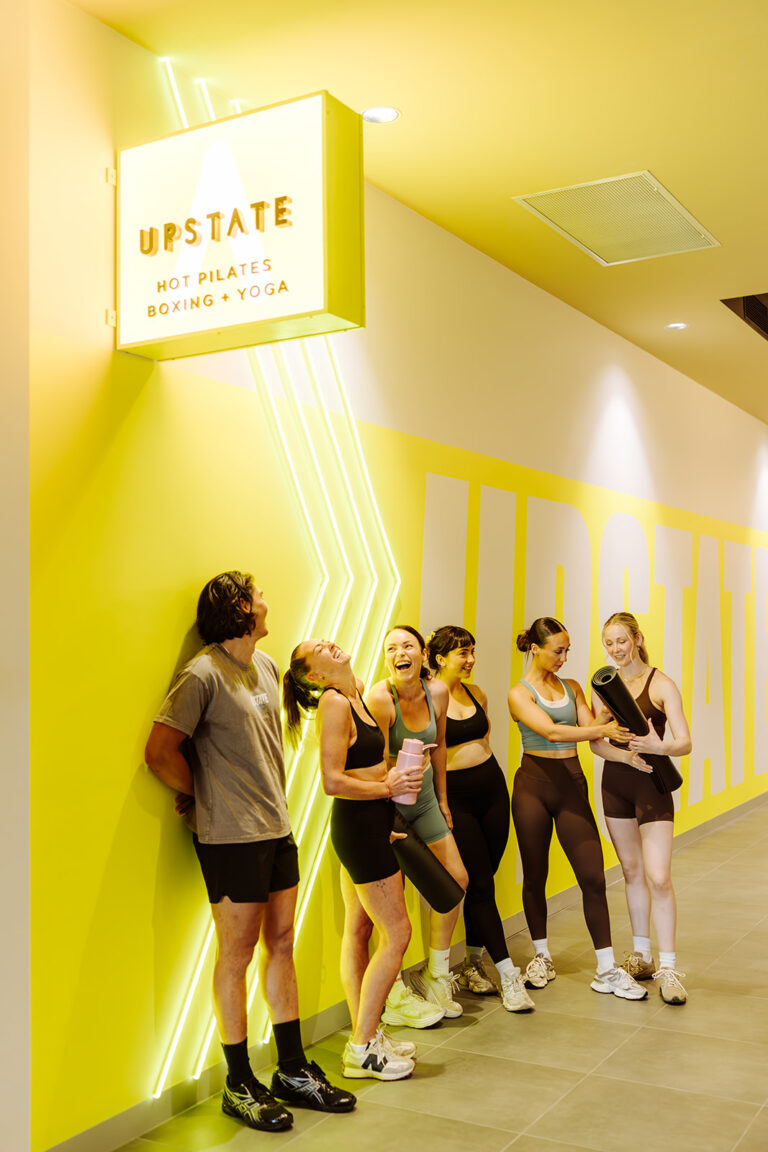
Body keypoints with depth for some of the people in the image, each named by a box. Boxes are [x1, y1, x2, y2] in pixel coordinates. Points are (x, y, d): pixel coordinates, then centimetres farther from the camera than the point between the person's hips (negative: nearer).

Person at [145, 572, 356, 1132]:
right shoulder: (203, 675, -15)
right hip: (232, 838, -8)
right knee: (237, 955, 4)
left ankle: (294, 1070, 27)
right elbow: (161, 752, -18)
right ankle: (239, 1085, 18)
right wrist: (207, 796, -4)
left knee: (281, 945, 14)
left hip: (277, 829, 8)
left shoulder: (266, 665, 11)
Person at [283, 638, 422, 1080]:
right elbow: (333, 781, -24)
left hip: (363, 827, 9)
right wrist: (386, 787, -13)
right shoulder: (334, 702, -17)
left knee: (359, 931, 13)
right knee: (397, 932, -4)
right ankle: (362, 1048, 5)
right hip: (360, 825, -9)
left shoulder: (354, 695, 11)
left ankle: (367, 1034, 23)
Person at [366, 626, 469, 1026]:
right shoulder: (379, 699, -23)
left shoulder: (437, 692, -4)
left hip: (424, 798, 7)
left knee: (457, 878, 8)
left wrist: (442, 799, 17)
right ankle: (395, 997, 10)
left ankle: (435, 974, 25)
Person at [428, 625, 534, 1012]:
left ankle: (472, 966, 23)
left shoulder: (477, 694, 10)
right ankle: (508, 975, 1)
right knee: (480, 885, -4)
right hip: (454, 796, -6)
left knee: (483, 880, 9)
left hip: (492, 787, 6)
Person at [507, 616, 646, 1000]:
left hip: (571, 784, 3)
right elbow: (551, 731, -18)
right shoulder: (520, 693, -4)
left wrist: (611, 710, -15)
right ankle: (542, 956, 26)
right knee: (535, 875, 8)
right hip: (534, 784, -3)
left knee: (593, 876, -4)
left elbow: (590, 726, 1)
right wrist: (600, 730, -25)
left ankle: (607, 969, 2)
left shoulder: (571, 688, 13)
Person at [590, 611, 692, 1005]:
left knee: (658, 877, -10)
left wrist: (659, 747, -35)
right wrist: (627, 755, -19)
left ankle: (667, 968, -2)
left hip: (652, 785, -5)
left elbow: (684, 743, -14)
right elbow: (596, 742, 0)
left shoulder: (661, 684, -8)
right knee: (631, 870, 13)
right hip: (615, 782, 5)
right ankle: (641, 955, 25)